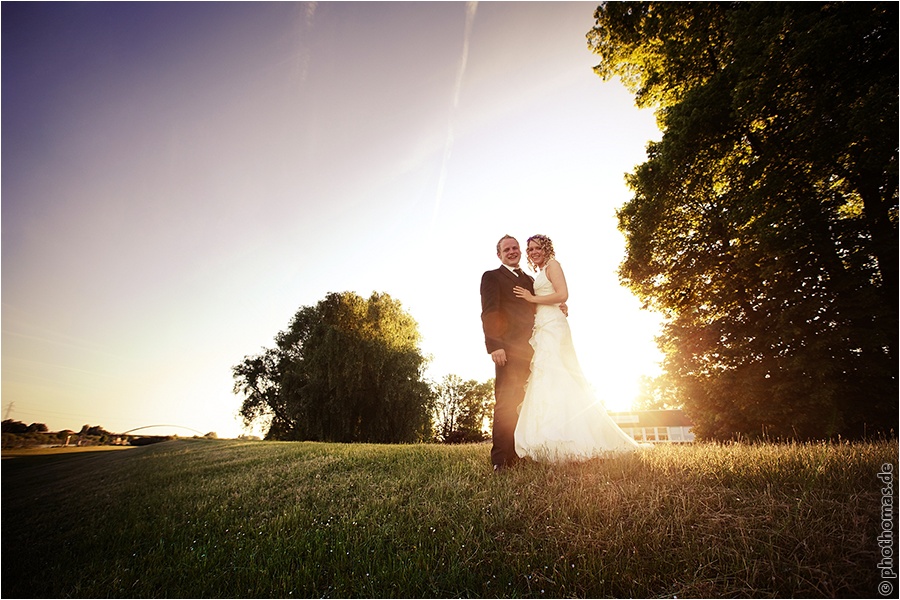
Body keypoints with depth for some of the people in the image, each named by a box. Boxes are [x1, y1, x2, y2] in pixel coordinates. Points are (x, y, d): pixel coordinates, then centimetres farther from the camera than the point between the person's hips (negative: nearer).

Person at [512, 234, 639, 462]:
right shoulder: (539, 274, 25)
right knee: (552, 382, 3)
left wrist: (532, 298, -9)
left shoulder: (552, 264, 1)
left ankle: (559, 440, -19)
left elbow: (562, 295, -13)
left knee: (551, 380, -17)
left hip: (552, 328, -9)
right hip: (542, 329, 9)